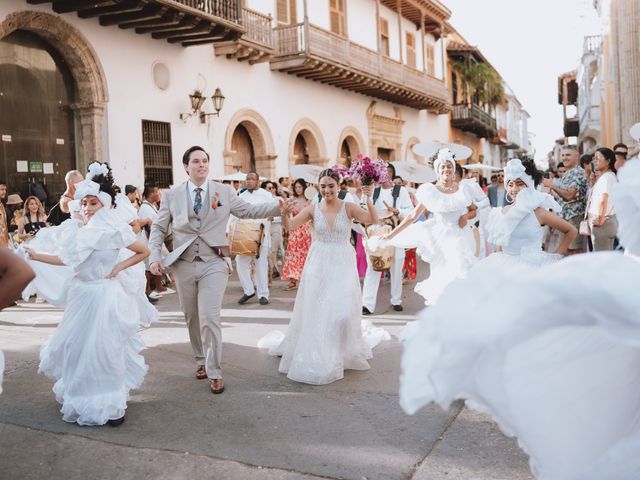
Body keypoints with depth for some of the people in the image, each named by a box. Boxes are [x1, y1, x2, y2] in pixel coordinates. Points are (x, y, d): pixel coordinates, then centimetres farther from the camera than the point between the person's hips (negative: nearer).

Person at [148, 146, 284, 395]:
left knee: (209, 318, -12)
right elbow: (158, 228, 9)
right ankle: (202, 360, 35)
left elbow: (249, 211, 9)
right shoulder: (171, 195, 5)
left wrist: (280, 206, -1)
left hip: (214, 264, -2)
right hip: (184, 264, 2)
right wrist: (155, 257, -4)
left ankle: (214, 373, 1)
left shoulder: (224, 192, 4)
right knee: (192, 318, 14)